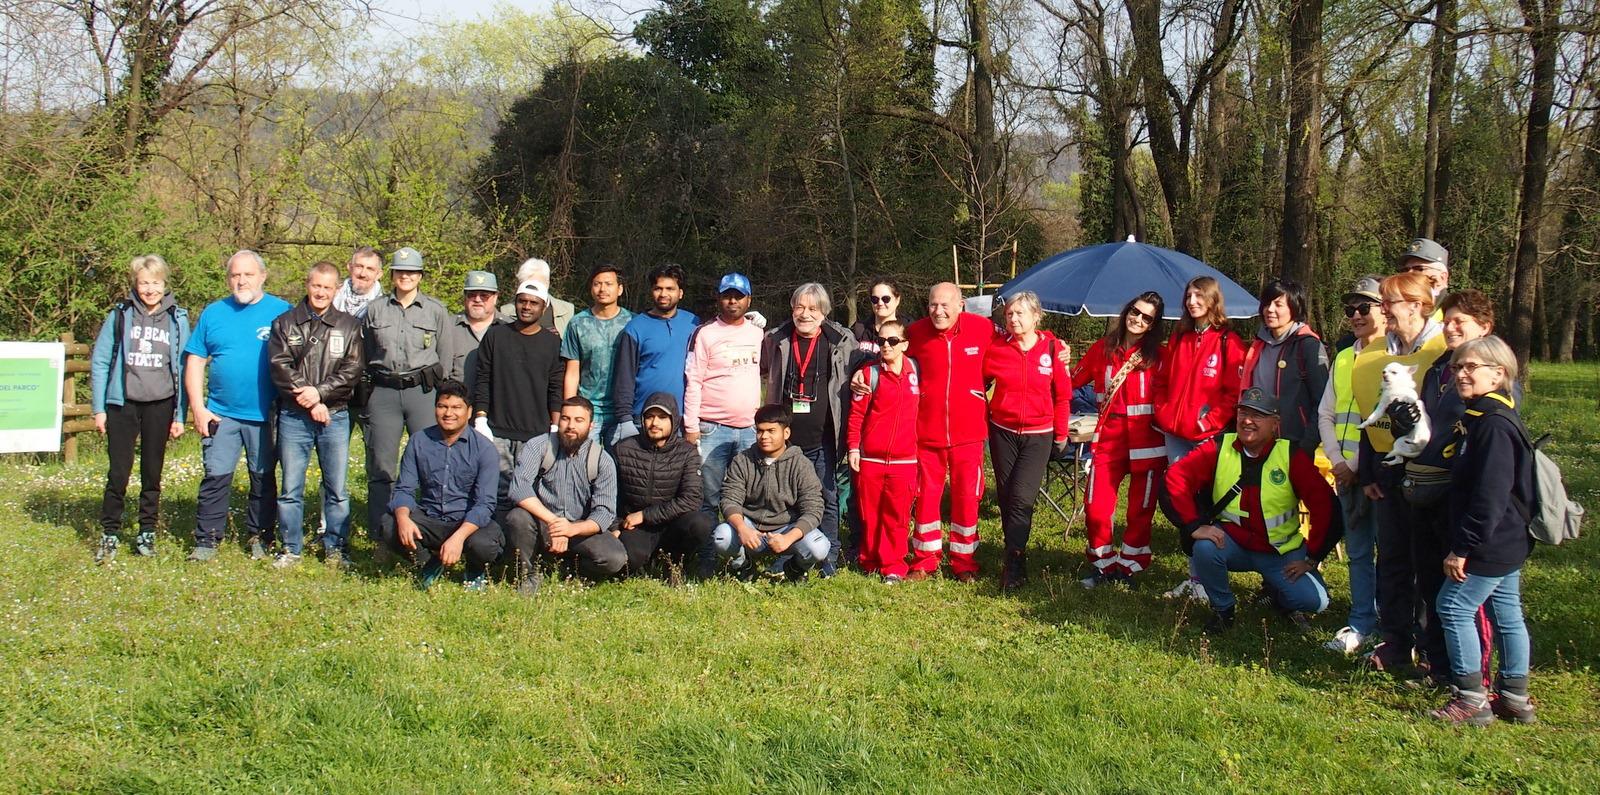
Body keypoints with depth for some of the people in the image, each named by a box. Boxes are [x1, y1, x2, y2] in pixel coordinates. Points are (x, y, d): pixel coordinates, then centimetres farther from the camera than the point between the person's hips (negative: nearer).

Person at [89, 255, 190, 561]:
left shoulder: (176, 318, 3)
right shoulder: (120, 315, 1)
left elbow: (184, 369, 4)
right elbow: (99, 362, 3)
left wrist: (180, 415, 1)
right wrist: (98, 409, -1)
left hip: (160, 406, 1)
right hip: (122, 404, -1)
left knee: (152, 473, 9)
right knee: (118, 472, -1)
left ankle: (147, 533, 19)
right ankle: (109, 535, 11)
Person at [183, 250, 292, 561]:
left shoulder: (281, 311, 0)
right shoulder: (213, 313, 7)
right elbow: (195, 361, 7)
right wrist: (198, 408, -1)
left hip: (266, 415, -1)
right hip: (221, 414, 1)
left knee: (264, 478, 9)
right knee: (216, 477, -1)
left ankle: (260, 537, 21)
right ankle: (207, 540, 7)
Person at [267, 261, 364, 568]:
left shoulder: (349, 326, 8)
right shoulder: (285, 323, 8)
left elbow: (352, 370, -2)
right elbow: (279, 367, -3)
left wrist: (320, 392, -15)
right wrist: (308, 400, -11)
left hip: (335, 416, 0)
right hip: (293, 416, 0)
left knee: (337, 488, 3)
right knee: (291, 487, 4)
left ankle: (335, 547, 13)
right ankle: (291, 548, 13)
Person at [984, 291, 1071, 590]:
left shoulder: (1052, 347, -6)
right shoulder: (996, 349, -3)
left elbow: (1062, 395, 1)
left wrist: (1061, 435, 4)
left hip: (1038, 435, -2)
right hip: (1003, 433, 2)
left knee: (1022, 498, -14)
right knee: (1007, 497, 8)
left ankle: (1012, 569, -10)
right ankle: (1017, 558, 21)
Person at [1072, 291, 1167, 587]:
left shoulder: (1158, 355, -1)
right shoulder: (1102, 349, 6)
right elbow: (1074, 380, 11)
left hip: (1146, 442, -2)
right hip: (1108, 438, 2)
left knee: (1140, 510, 7)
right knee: (1096, 507, -3)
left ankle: (1129, 568, 22)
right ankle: (1104, 565, 15)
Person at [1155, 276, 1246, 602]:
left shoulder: (1228, 341, -4)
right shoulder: (1178, 339, 13)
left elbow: (1235, 391, -8)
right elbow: (1162, 382, 19)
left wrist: (1209, 422, -14)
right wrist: (1164, 414, 5)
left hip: (1209, 437, -6)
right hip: (1175, 435, 6)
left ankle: (1203, 578, 2)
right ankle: (1195, 574, 16)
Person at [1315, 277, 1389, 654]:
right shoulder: (1343, 359, 14)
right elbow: (1326, 415, 16)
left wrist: (1358, 464, -14)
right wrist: (1338, 461, 2)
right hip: (1347, 472, 6)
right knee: (1358, 551, 12)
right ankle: (1362, 623, 20)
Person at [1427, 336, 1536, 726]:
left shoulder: (1494, 426, -22)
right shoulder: (1481, 419, 11)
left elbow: (1490, 496, -25)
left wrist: (1462, 547, -22)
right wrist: (1464, 543, 19)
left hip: (1490, 544, -11)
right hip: (1508, 544, 11)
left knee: (1454, 607, -5)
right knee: (1507, 614, 15)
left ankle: (1472, 700, 0)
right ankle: (1516, 699, 24)